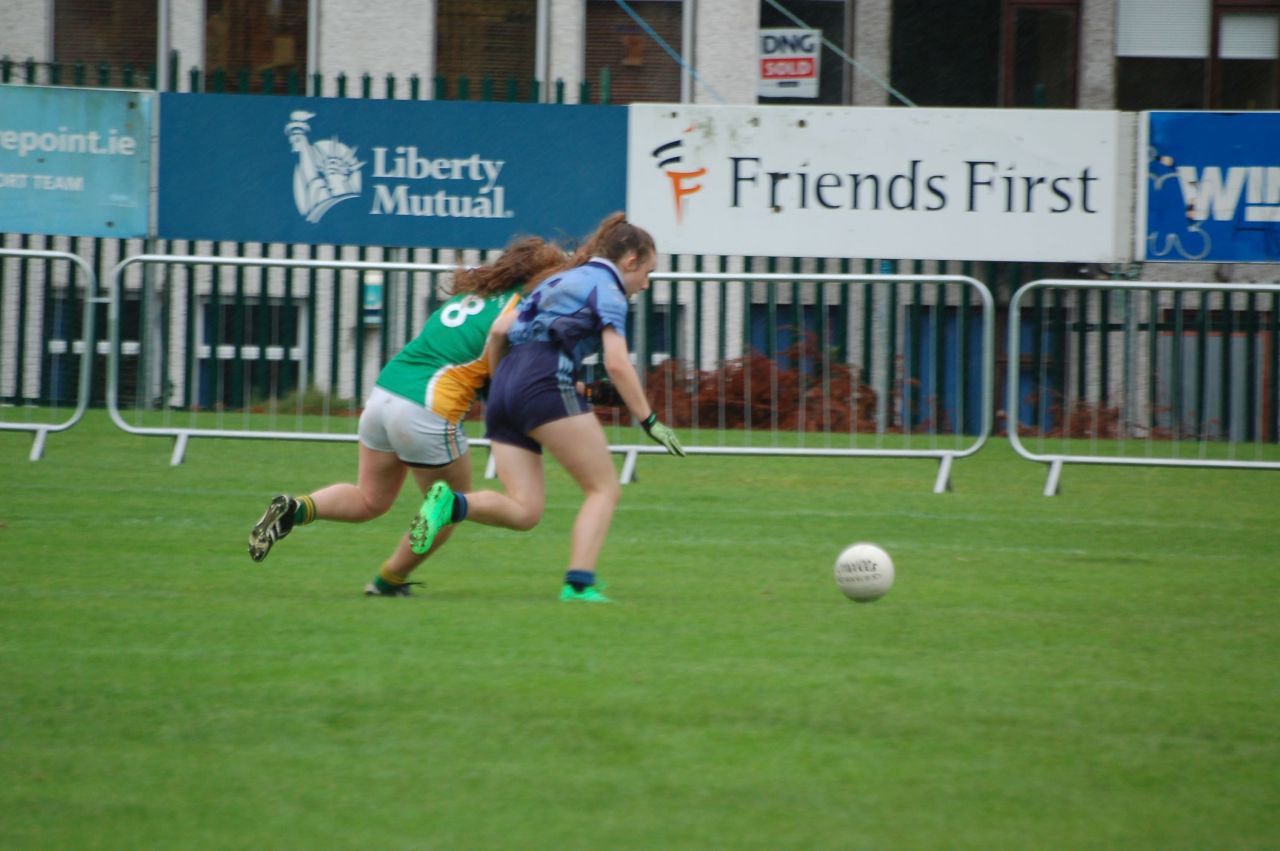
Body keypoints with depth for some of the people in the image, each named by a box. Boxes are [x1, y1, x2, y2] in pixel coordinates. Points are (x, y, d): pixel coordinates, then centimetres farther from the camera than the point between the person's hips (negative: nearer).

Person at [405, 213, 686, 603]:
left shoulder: (559, 282, 28)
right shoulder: (606, 289, 4)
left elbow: (498, 330, 21)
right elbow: (617, 365, -8)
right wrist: (649, 421, -4)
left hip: (505, 385, 8)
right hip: (547, 382, -8)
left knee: (524, 511, 2)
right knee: (604, 489, 1)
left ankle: (452, 503, -23)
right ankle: (579, 583, -14)